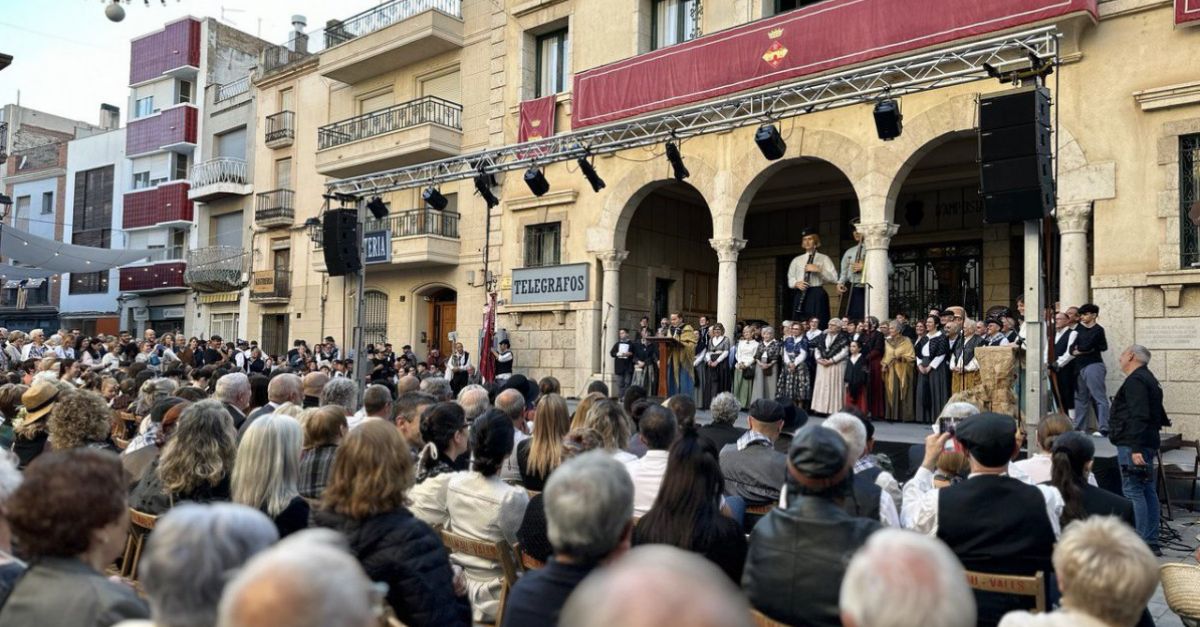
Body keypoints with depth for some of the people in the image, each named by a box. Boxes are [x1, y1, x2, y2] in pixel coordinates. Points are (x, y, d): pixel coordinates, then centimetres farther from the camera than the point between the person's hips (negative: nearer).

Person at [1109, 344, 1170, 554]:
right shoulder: (1150, 380, 21)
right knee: (1148, 492, 11)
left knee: (1133, 492, -9)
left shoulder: (1135, 381, -13)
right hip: (1148, 444, 11)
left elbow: (1138, 416, -23)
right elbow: (1159, 415, 25)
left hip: (1132, 445, -10)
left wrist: (1135, 448, -27)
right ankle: (1152, 542, 16)